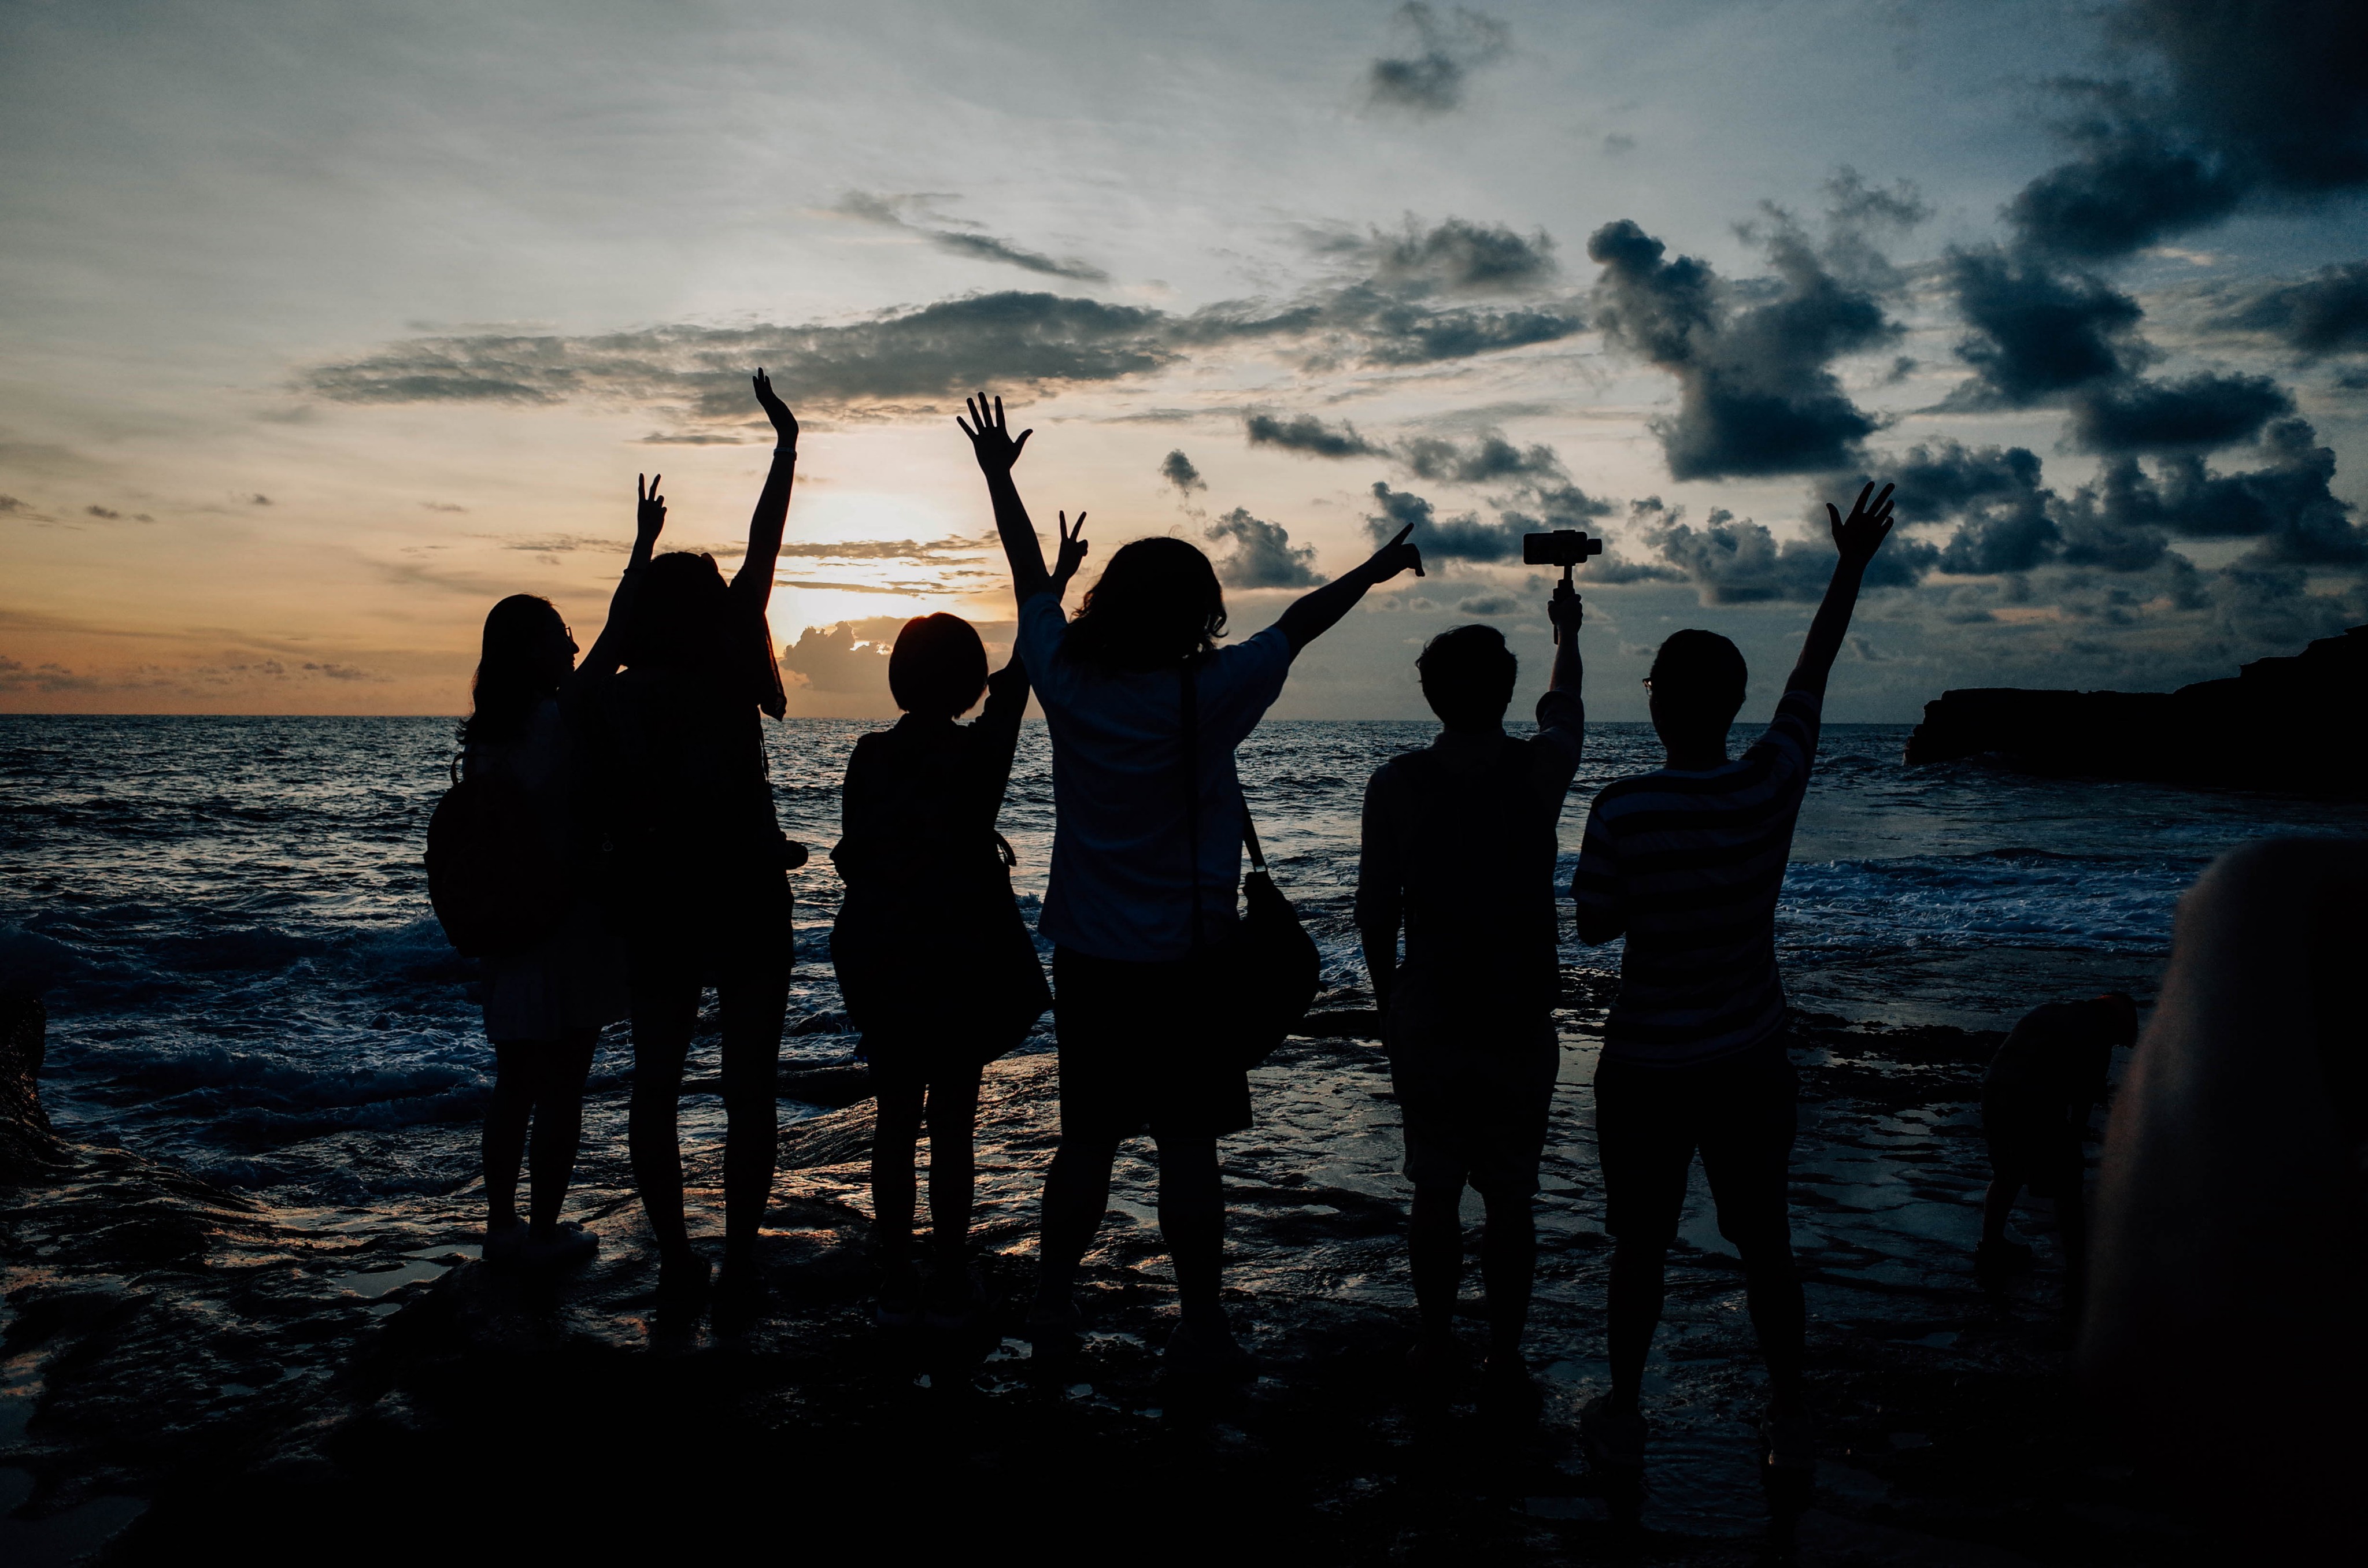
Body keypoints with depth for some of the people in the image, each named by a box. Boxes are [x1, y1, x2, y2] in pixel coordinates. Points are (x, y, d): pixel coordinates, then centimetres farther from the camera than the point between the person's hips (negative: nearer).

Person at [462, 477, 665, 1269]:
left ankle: (502, 1224, 24)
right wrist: (643, 548, -15)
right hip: (568, 927, -7)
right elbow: (615, 637, -18)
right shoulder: (559, 719, -15)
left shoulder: (486, 734, 6)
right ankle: (545, 1233, 11)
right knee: (561, 1090, 3)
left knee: (516, 1086, 16)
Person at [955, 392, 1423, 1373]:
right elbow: (1297, 626, 0)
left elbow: (1032, 581, 10)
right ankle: (1200, 1328, 13)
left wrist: (998, 474, 24)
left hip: (1086, 955, 4)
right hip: (1185, 959, -4)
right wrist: (1377, 568, 16)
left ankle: (1052, 1303, 25)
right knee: (1188, 1152, 4)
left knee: (1086, 1142, 16)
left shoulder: (1066, 681, -5)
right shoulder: (1208, 697, -14)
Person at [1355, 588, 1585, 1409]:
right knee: (1510, 1197, 10)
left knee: (1435, 1192, 13)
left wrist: (1387, 999, 12)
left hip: (1427, 1018, 1)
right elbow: (1566, 708, 16)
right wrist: (1566, 633, 35)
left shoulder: (1396, 783, -8)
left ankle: (1436, 1348, 25)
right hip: (1521, 1023, 0)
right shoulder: (1542, 769, -7)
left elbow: (1374, 907, -3)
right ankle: (1505, 1359, 18)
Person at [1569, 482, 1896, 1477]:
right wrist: (1852, 565, 15)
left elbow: (1596, 925, -9)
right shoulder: (1773, 785, -11)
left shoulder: (1622, 810, -20)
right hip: (1751, 1061, 3)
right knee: (1765, 1244, 16)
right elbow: (1814, 670, 3)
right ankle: (1789, 1420, 28)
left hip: (1645, 1067, -2)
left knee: (1640, 1247, 12)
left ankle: (1623, 1416, 26)